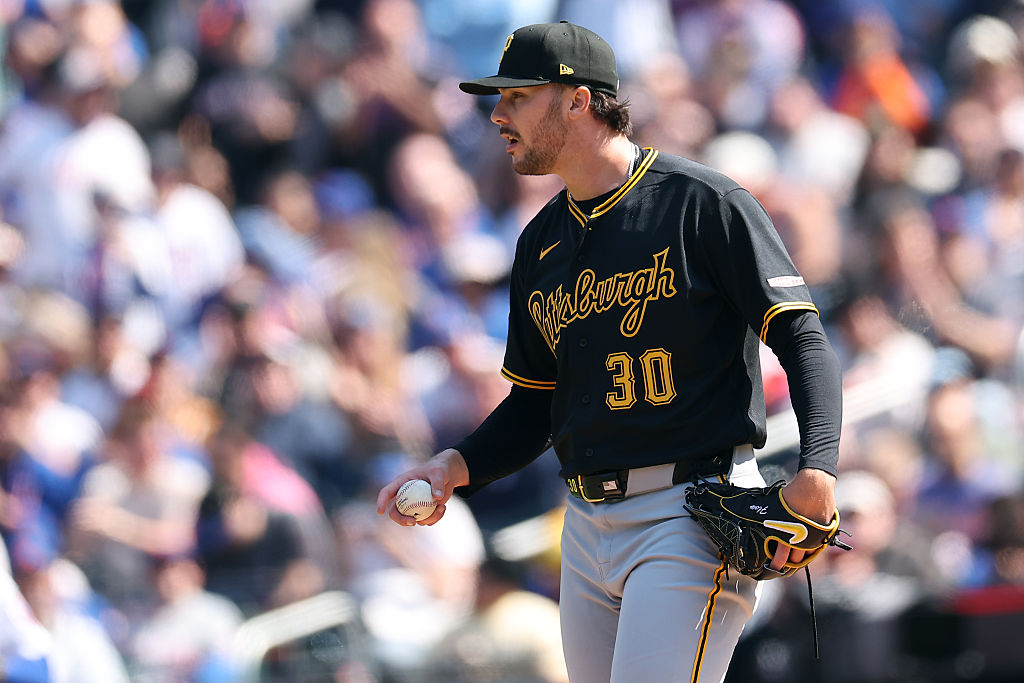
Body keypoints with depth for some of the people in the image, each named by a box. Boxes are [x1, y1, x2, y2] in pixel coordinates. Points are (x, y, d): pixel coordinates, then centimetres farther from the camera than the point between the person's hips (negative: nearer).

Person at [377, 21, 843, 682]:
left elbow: (805, 340, -11)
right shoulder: (541, 243, 16)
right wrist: (458, 467, 2)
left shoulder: (704, 203, -6)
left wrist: (817, 472, -26)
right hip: (589, 523, 8)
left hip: (694, 509, -8)